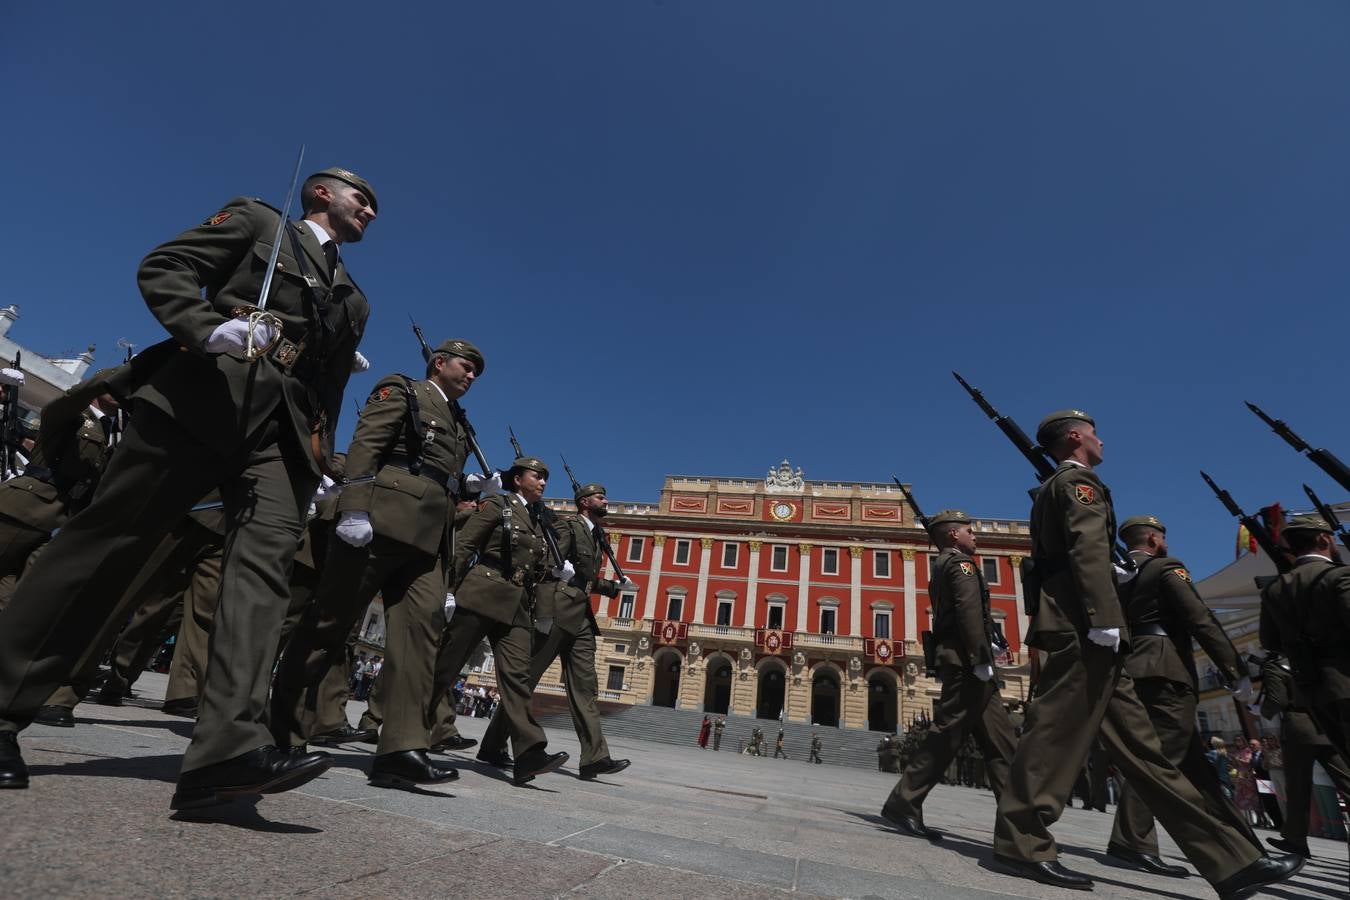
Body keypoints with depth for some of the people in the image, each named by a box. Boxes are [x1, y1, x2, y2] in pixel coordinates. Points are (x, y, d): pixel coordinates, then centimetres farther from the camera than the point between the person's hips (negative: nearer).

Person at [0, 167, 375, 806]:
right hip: (203, 393, -3)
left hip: (286, 425, 3)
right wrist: (209, 330, -15)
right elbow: (161, 268, 6)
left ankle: (229, 747, -27)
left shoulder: (354, 301, 27)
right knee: (110, 537, -2)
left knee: (266, 556, -17)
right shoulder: (256, 220, 17)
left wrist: (321, 465, 10)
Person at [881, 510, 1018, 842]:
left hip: (958, 663, 10)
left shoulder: (942, 567, 25)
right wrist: (981, 659, -23)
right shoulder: (961, 562, -4)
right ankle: (903, 804, -7)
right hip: (965, 662, -10)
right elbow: (969, 610, -18)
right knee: (948, 734, -9)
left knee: (999, 739, 11)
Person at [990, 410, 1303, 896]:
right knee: (1057, 733, -10)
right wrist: (1104, 616, -23)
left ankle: (1229, 860, 12)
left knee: (1139, 746, 7)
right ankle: (1021, 842, -6)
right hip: (1083, 629, -10)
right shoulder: (1077, 481, -2)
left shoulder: (1051, 491, 27)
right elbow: (1087, 546, -17)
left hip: (1078, 633, 10)